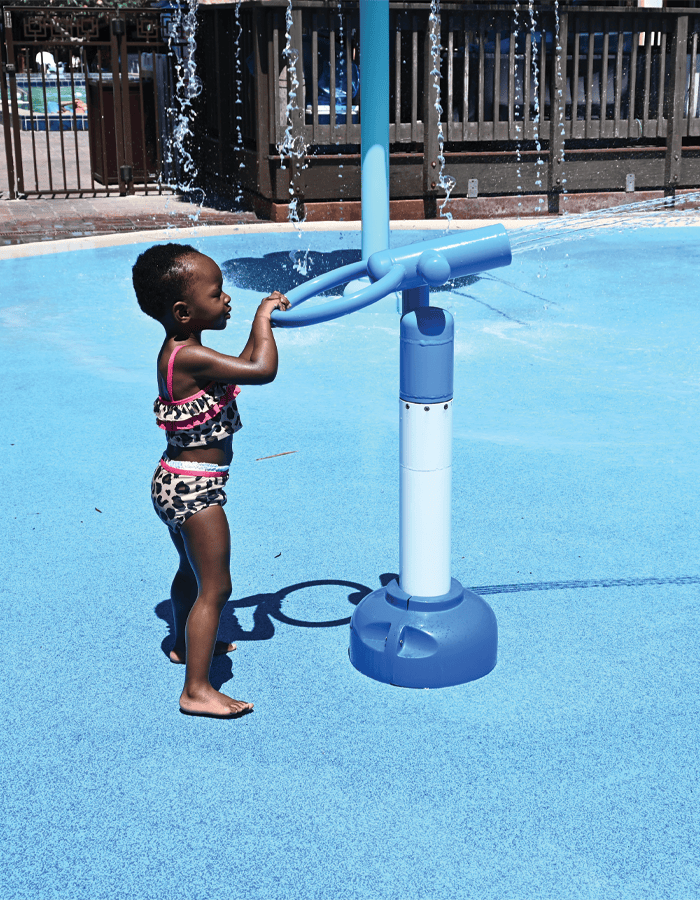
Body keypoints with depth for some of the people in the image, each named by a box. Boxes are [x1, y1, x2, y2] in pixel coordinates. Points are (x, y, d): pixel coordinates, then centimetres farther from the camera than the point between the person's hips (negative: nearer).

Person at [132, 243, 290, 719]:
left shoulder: (179, 350, 6)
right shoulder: (190, 356, -26)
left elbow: (241, 367, 20)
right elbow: (263, 371, -34)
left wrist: (264, 320, 12)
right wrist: (263, 317, -19)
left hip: (178, 482, 10)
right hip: (195, 487, -10)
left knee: (192, 570, 29)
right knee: (214, 587, -3)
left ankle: (186, 642, 50)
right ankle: (197, 689, 2)